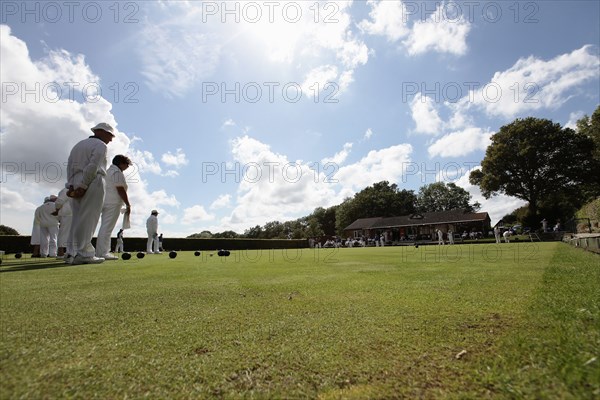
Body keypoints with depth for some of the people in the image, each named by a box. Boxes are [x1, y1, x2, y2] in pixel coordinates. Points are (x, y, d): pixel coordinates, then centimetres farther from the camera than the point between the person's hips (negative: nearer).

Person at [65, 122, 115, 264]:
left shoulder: (78, 145, 26)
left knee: (78, 218, 5)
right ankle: (84, 253, -12)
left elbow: (69, 166, 15)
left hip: (76, 183, 8)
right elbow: (92, 167, -13)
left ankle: (78, 253, 3)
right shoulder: (100, 145, 1)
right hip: (92, 183, -8)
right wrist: (83, 186, -13)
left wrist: (71, 185, 7)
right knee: (88, 219, -11)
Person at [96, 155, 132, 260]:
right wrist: (128, 204, -12)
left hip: (105, 202, 10)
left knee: (105, 227, 11)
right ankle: (103, 253, -11)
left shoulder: (108, 171, 22)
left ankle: (100, 252, 14)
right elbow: (120, 190, -14)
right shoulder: (117, 172, -8)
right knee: (107, 228, -11)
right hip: (113, 203, -10)